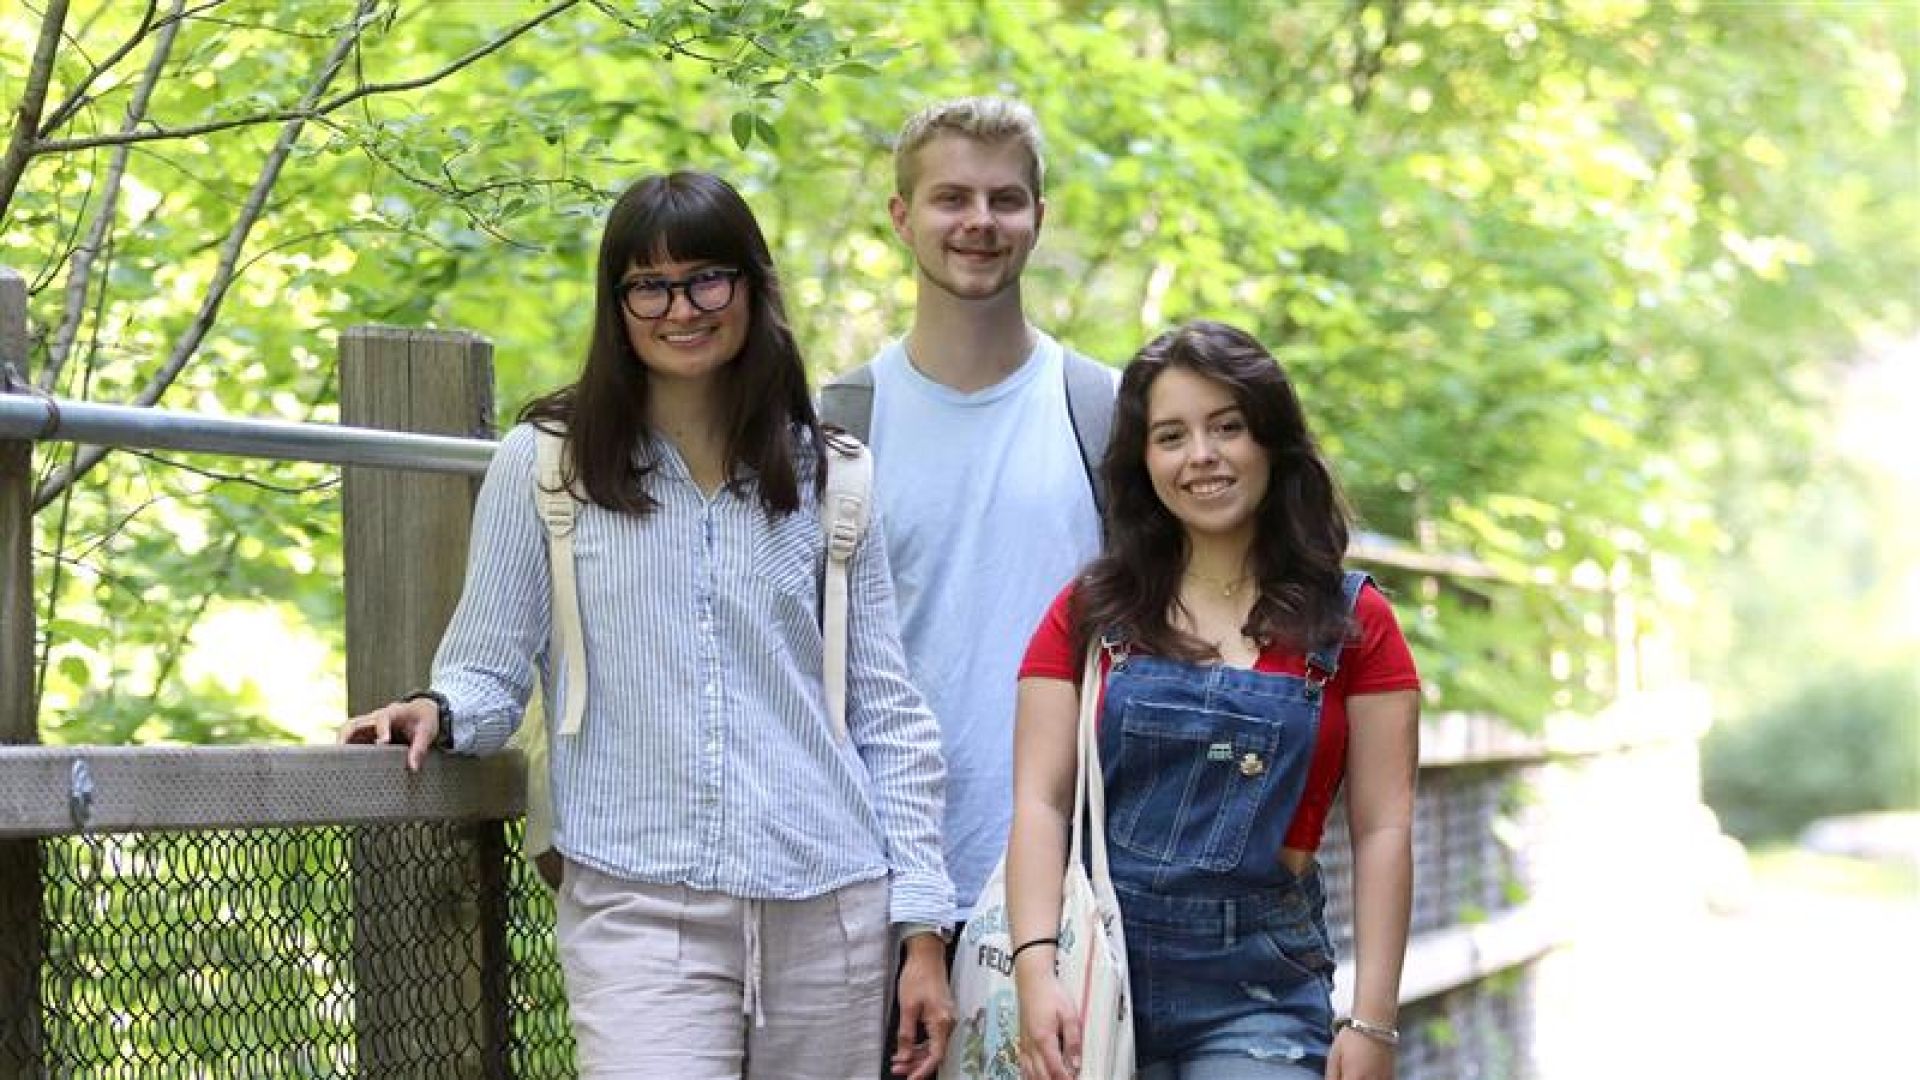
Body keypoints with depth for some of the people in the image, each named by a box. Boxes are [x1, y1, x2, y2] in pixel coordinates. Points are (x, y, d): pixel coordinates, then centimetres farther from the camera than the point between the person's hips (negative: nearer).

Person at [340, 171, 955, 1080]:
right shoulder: (543, 464, 4)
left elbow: (888, 713, 11)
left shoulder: (826, 477, 10)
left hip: (827, 911, 2)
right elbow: (491, 671, 9)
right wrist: (440, 712, -15)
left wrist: (924, 931, 6)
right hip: (637, 911, -2)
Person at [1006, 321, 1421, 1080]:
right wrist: (1036, 968, -15)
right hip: (1099, 972, 1)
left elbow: (1383, 829, 2)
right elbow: (1040, 801, -1)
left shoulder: (1352, 624, 6)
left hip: (1258, 989, -1)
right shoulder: (1089, 614, 9)